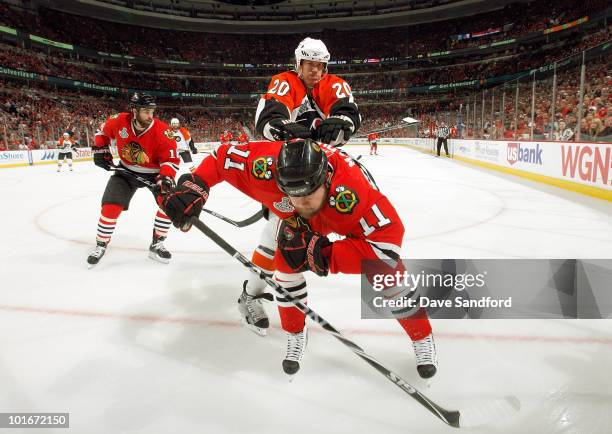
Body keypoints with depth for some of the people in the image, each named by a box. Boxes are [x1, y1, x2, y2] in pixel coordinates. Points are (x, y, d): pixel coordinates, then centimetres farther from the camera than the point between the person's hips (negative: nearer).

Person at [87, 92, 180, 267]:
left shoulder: (162, 131, -25)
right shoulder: (119, 122, -18)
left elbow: (171, 158, -22)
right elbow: (103, 131, 5)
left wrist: (166, 177, -38)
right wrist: (100, 150, 0)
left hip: (154, 173, -1)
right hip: (127, 171, 1)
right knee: (111, 206, -9)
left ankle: (156, 245, -3)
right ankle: (101, 245, 13)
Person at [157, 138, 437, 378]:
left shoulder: (353, 191, -49)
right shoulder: (270, 166, -39)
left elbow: (388, 243, -48)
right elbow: (224, 156, -22)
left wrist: (320, 254, -48)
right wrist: (194, 186, -34)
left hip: (354, 216, -3)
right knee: (286, 265, -8)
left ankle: (422, 338, 19)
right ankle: (295, 335, 18)